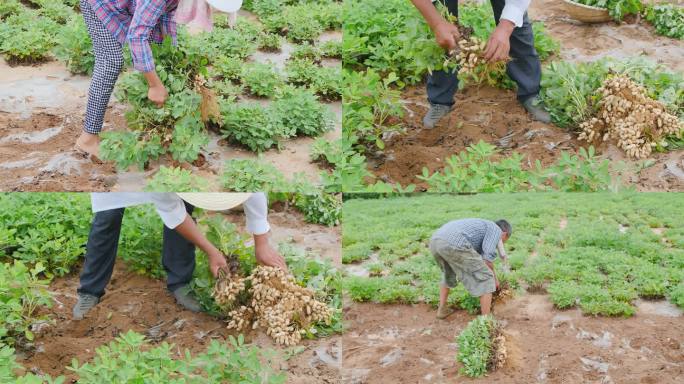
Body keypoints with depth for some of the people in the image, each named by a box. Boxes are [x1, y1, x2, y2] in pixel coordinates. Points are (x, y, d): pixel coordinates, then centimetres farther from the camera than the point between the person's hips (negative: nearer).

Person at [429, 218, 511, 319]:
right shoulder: (496, 230, 16)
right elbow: (487, 258, 2)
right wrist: (494, 277, 19)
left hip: (435, 241, 8)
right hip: (454, 244, -8)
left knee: (449, 274, 40)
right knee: (486, 278, 8)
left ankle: (442, 309, 43)